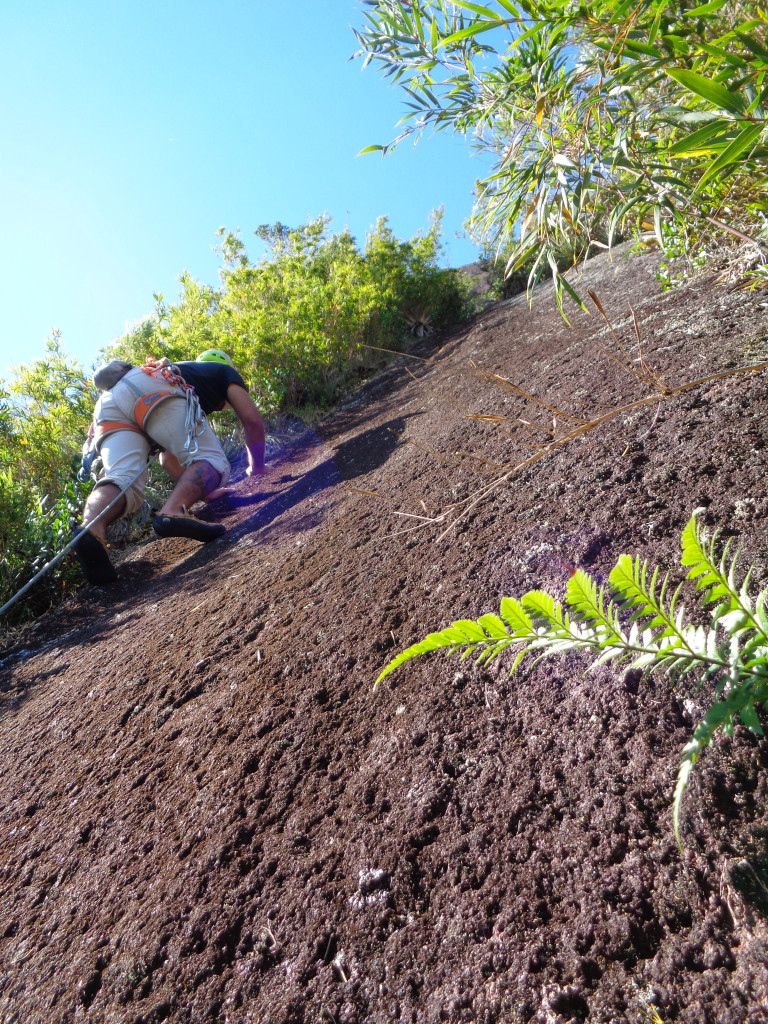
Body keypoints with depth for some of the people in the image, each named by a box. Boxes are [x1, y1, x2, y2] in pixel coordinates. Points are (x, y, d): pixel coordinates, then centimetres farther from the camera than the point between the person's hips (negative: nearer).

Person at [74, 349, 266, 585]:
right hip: (150, 391, -7)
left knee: (123, 480, -9)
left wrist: (201, 490, 45)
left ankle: (91, 528, -40)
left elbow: (168, 457, 43)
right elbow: (252, 420, 14)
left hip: (107, 402, 7)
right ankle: (172, 513, -39)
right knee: (212, 461, -11)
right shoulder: (225, 371, 31)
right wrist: (256, 469, 26)